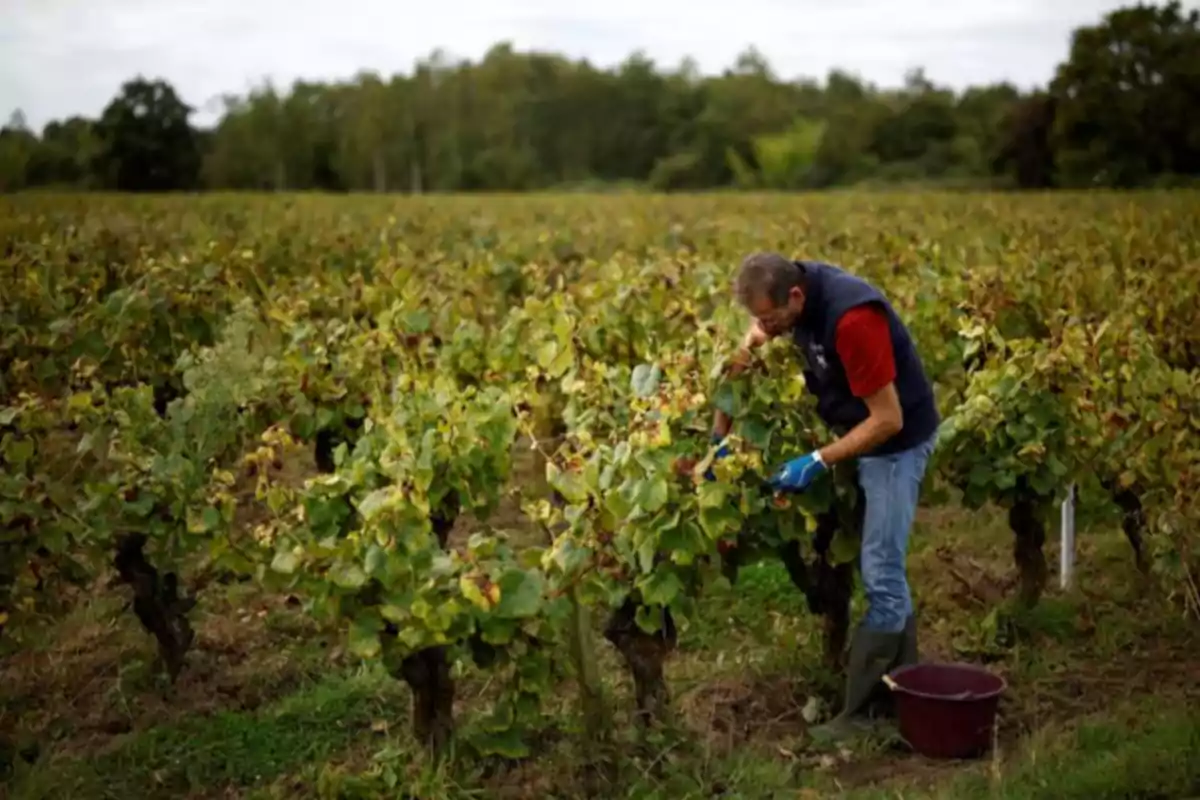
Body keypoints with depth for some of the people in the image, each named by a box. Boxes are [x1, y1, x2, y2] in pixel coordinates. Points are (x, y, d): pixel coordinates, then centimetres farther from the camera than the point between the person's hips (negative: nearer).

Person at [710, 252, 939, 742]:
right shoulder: (793, 292, -8)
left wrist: (817, 462, -25)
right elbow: (745, 356, 6)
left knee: (880, 575, -6)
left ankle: (860, 713, -1)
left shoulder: (851, 318, -33)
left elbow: (888, 419, -28)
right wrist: (719, 435, 1)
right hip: (862, 434, 9)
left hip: (896, 441, -9)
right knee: (884, 571, 15)